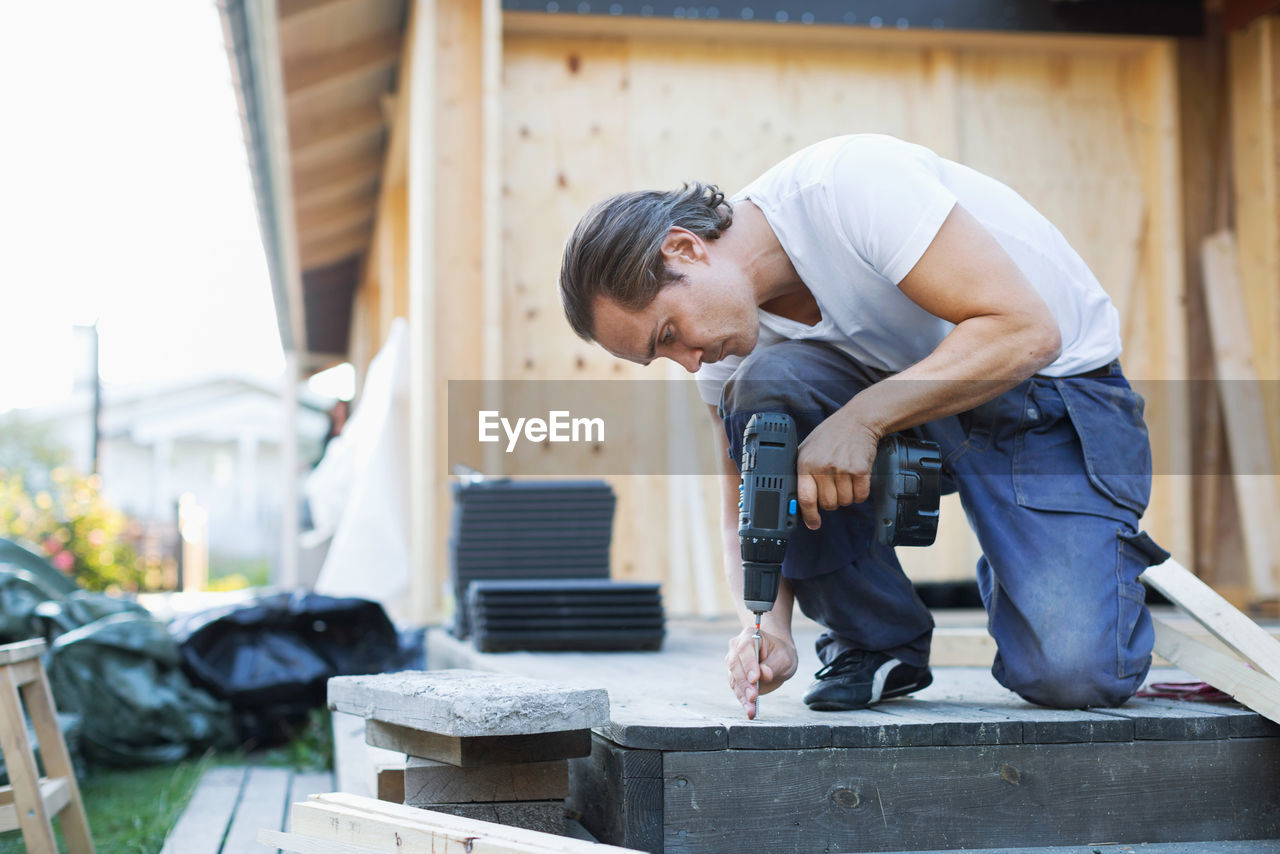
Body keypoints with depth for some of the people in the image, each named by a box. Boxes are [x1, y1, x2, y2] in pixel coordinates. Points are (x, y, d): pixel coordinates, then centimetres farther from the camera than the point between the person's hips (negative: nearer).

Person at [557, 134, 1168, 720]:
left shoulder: (849, 183, -28)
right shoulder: (724, 338, -7)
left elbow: (1026, 331, -31)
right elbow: (746, 507, -1)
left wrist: (861, 418, -36)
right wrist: (765, 627, -20)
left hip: (1059, 390, -5)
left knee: (1074, 675, -23)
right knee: (764, 387, -25)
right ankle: (876, 641, -7)